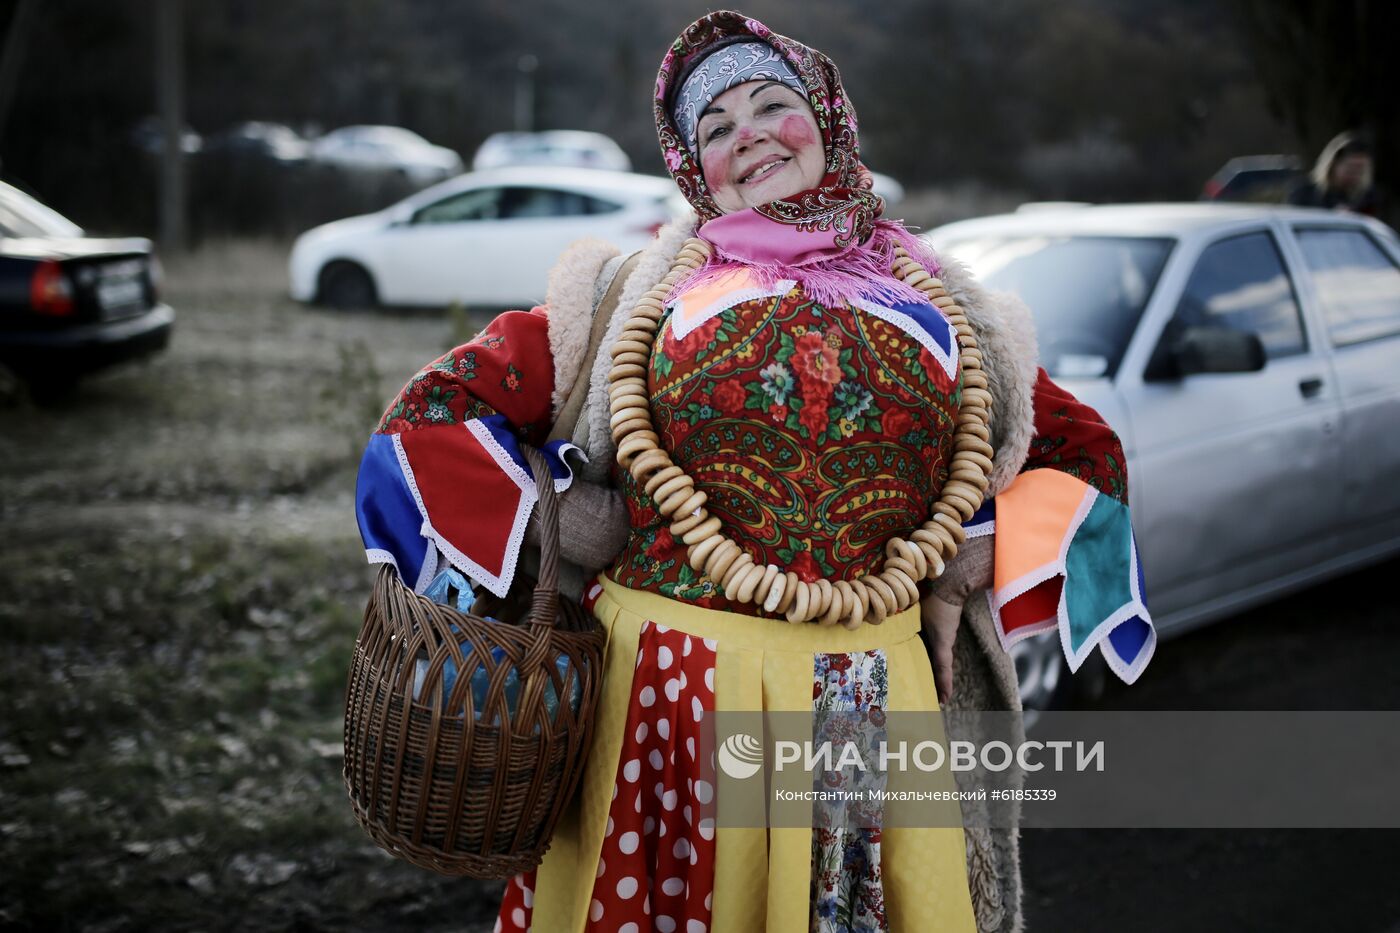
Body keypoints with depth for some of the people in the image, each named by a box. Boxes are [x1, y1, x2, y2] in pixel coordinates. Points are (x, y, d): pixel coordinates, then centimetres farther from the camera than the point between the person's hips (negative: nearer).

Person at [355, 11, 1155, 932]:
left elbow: (1088, 451, 20)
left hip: (877, 695, 1)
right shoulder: (640, 292, 7)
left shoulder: (936, 308, 11)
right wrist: (543, 557, 0)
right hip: (668, 691, -1)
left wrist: (981, 567, 6)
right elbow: (438, 407, 6)